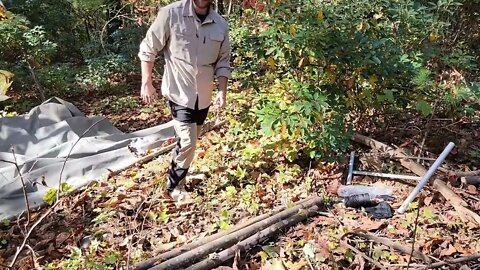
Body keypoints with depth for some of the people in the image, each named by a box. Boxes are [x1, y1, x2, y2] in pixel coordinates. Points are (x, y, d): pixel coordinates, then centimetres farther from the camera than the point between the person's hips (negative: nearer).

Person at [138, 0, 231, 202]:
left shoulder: (220, 24, -2)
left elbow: (223, 61, 8)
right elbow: (147, 49, -7)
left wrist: (222, 90, -2)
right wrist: (146, 83, -8)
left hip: (203, 95, 5)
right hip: (179, 92, -5)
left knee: (189, 141, 18)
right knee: (188, 142, -8)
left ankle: (179, 175, 40)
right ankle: (172, 188, 13)